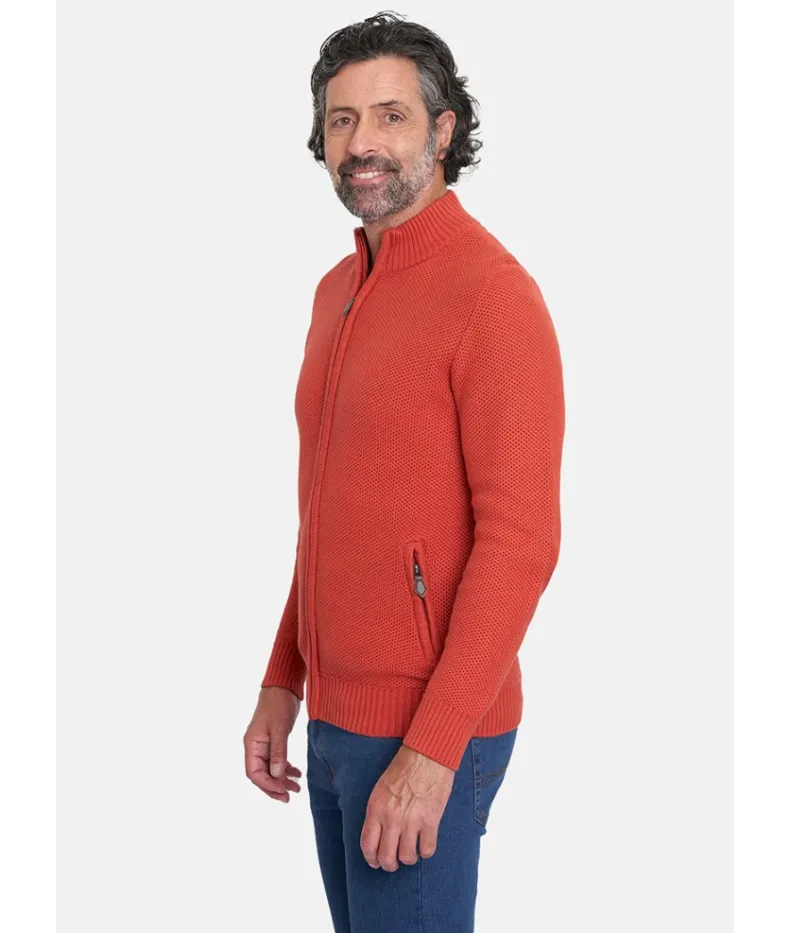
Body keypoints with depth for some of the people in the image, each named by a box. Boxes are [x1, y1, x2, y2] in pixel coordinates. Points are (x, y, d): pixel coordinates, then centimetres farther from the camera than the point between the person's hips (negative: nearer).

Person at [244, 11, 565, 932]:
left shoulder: (492, 294, -15)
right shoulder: (337, 292, 11)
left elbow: (521, 540, -20)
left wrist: (432, 751, -21)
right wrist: (282, 682, 14)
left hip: (428, 734, -8)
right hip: (335, 718, 8)